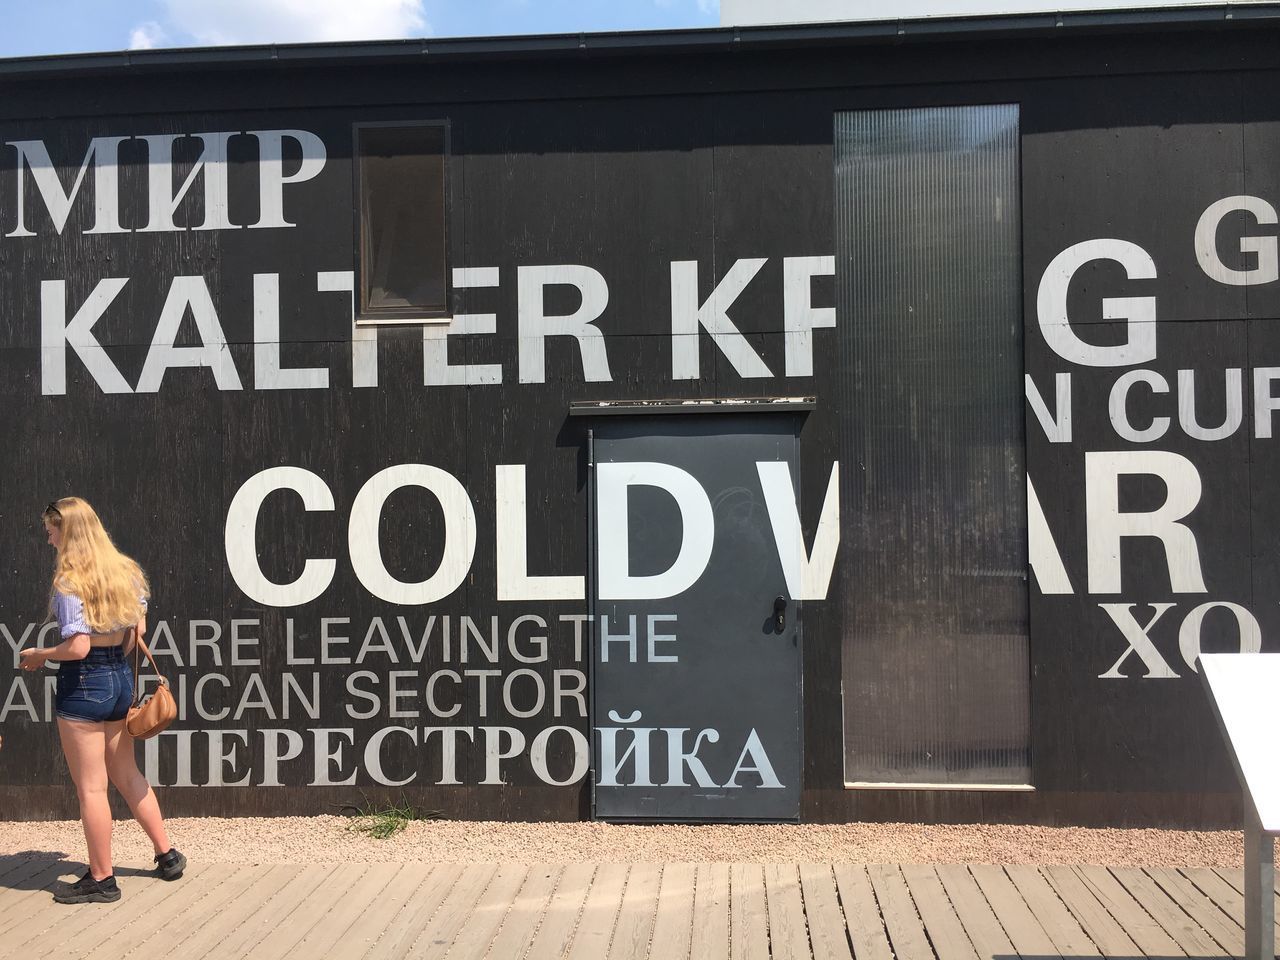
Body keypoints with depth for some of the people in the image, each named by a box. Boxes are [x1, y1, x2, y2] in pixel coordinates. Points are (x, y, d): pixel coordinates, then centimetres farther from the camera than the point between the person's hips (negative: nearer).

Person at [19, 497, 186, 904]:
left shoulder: (69, 583, -17)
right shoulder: (125, 571, 5)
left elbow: (77, 647, -22)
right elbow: (138, 630, 11)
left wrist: (39, 655, -5)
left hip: (83, 684, -8)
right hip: (121, 679, 8)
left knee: (90, 787, 4)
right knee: (127, 775, 21)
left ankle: (101, 880, 15)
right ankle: (167, 854, 28)